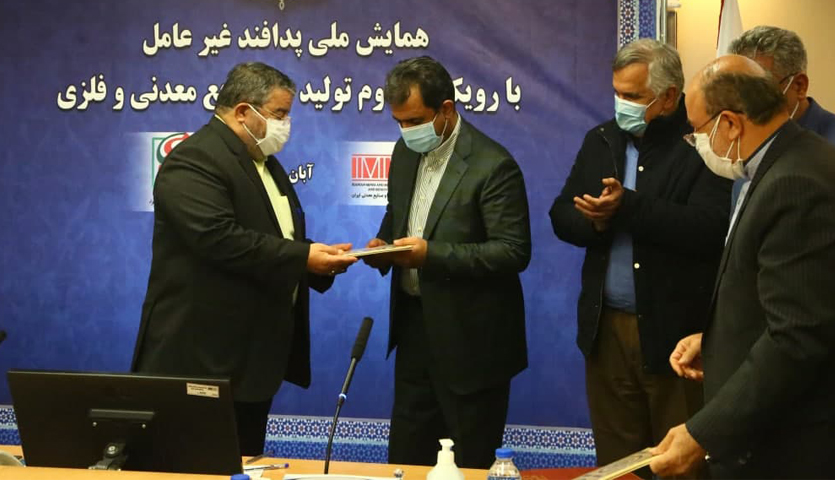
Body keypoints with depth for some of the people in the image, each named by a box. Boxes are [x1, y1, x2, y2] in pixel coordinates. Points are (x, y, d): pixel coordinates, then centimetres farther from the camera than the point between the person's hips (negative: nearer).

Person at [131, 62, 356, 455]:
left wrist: (319, 259, 1)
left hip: (254, 354, 9)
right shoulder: (194, 161, -15)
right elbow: (219, 240, -26)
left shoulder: (264, 163, 17)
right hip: (204, 354, -9)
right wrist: (302, 257, -22)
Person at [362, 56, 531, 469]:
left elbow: (514, 251, -20)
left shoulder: (493, 165, -17)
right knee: (405, 454, 14)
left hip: (470, 339, -7)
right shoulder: (406, 151, 6)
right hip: (415, 326, 7)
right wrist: (384, 243, -2)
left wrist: (432, 254, -26)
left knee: (470, 463, 6)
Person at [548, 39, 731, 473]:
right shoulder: (600, 140, 11)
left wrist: (628, 206, -23)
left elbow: (710, 230, -21)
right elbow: (562, 217, 10)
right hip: (606, 328, 6)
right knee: (613, 458, 14)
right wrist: (597, 221, -12)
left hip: (675, 331, -5)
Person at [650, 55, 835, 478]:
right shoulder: (786, 167, 8)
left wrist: (705, 434, -24)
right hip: (766, 426, 9)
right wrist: (715, 340, 7)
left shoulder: (797, 185, -24)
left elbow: (799, 339, -27)